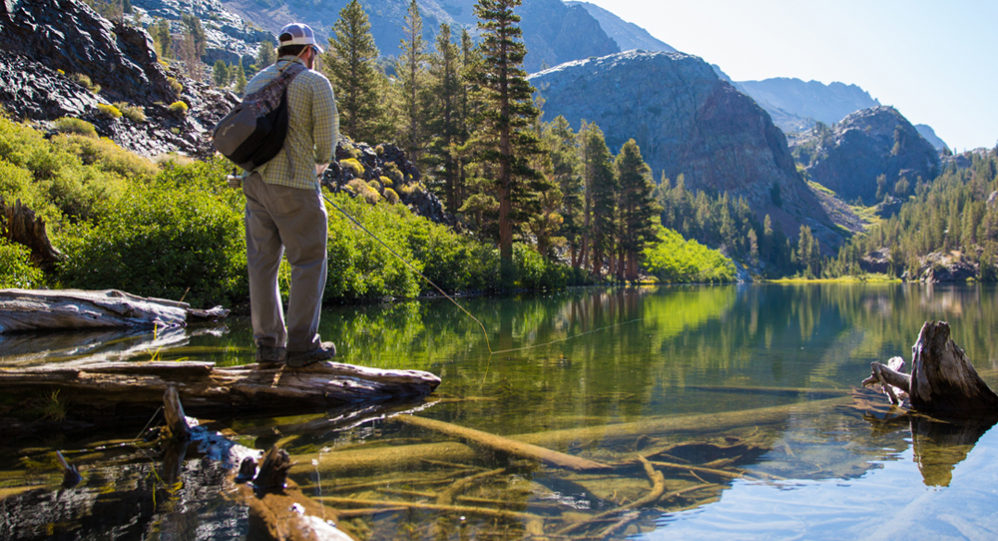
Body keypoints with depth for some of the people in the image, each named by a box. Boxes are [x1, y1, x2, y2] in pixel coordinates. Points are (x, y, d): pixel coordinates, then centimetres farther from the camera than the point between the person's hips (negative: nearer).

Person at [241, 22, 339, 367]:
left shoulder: (256, 82, 16)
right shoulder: (315, 82, -2)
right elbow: (326, 136, -5)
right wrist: (320, 162, 16)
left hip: (255, 180, 6)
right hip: (294, 183, -6)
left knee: (262, 263, 8)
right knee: (308, 261, 1)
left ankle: (268, 345, 13)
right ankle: (301, 345, 0)